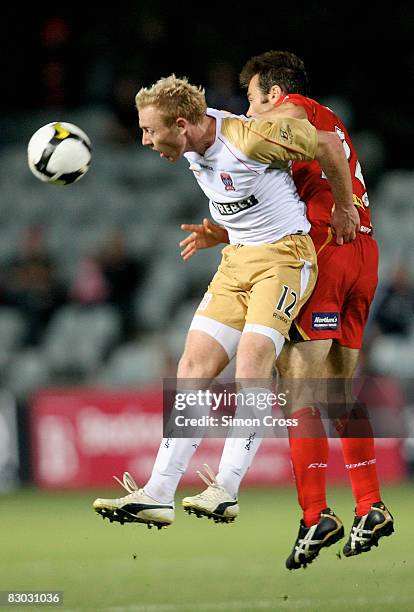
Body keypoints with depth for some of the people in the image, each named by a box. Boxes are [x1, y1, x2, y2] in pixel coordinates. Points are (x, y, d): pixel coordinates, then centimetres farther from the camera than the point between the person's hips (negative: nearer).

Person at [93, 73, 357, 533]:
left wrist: (344, 209, 1)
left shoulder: (251, 138, -22)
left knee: (252, 355, -23)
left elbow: (327, 144, -10)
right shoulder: (192, 145, 1)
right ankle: (159, 495, -6)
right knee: (194, 365, -3)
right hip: (236, 259, 8)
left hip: (285, 256, -8)